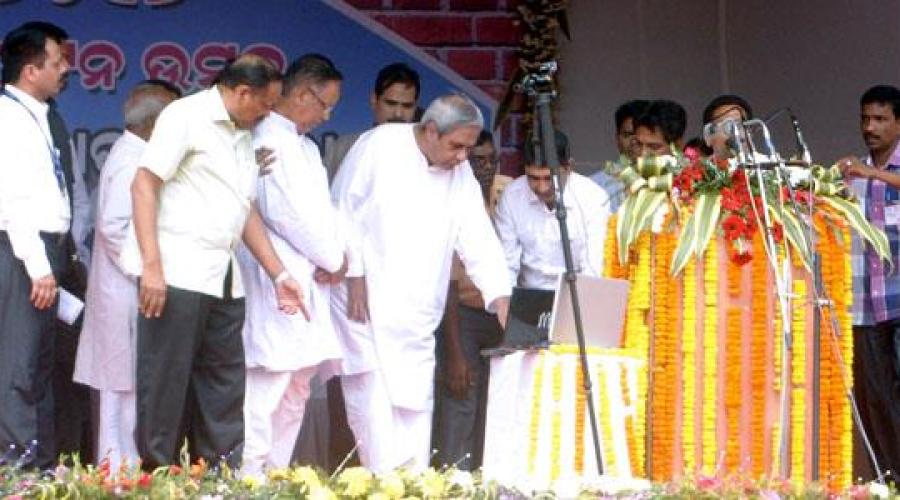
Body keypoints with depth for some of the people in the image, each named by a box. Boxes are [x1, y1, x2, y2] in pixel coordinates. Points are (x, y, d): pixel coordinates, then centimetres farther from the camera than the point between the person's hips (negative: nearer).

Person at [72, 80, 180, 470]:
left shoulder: (134, 155, 14)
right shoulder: (131, 161, -15)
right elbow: (114, 226, -22)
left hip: (128, 291, 9)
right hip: (129, 292, -9)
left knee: (121, 387, 10)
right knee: (126, 385, -7)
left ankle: (120, 470, 13)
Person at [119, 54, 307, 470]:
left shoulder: (243, 137, 20)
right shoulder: (187, 116, -6)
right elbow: (144, 185, -12)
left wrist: (278, 274, 19)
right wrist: (152, 265, -19)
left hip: (223, 279, 8)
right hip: (177, 275, -8)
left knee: (224, 382, 8)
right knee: (166, 380, -6)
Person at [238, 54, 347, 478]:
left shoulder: (302, 146, 19)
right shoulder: (273, 142, -14)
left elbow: (320, 213, 17)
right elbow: (292, 216, -17)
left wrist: (333, 257, -1)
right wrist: (334, 260, -5)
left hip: (305, 283, 10)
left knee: (294, 395, 12)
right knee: (266, 392, -12)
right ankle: (248, 480, -12)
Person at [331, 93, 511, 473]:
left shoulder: (460, 175, 8)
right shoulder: (378, 147, -8)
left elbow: (478, 239, 4)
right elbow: (343, 210, -6)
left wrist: (499, 296, -8)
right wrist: (354, 275, -9)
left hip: (416, 310, 5)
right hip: (365, 299, -5)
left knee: (415, 402, 1)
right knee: (373, 397, -11)